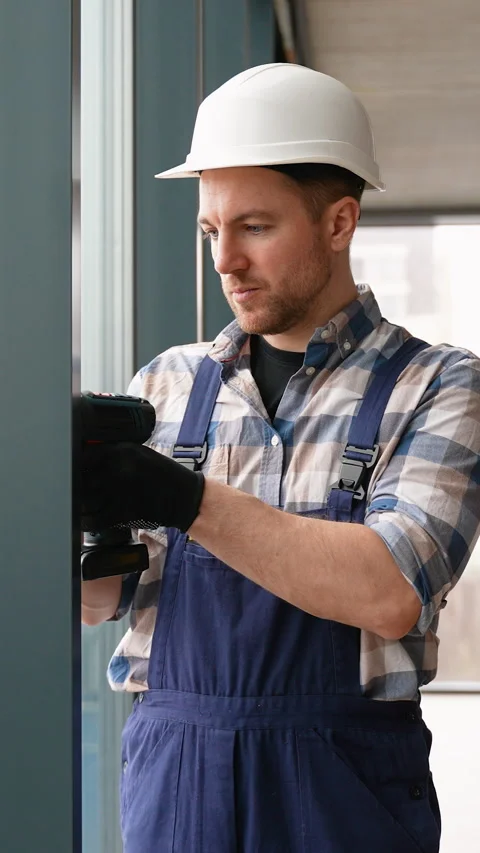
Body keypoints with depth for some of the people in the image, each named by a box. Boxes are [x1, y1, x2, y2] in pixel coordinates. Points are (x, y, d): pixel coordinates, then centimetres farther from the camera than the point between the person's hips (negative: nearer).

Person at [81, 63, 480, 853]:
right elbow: (96, 594, 3)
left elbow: (392, 594, -18)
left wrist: (189, 500, -26)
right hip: (171, 777, 3)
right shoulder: (168, 384, 8)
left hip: (341, 788, -3)